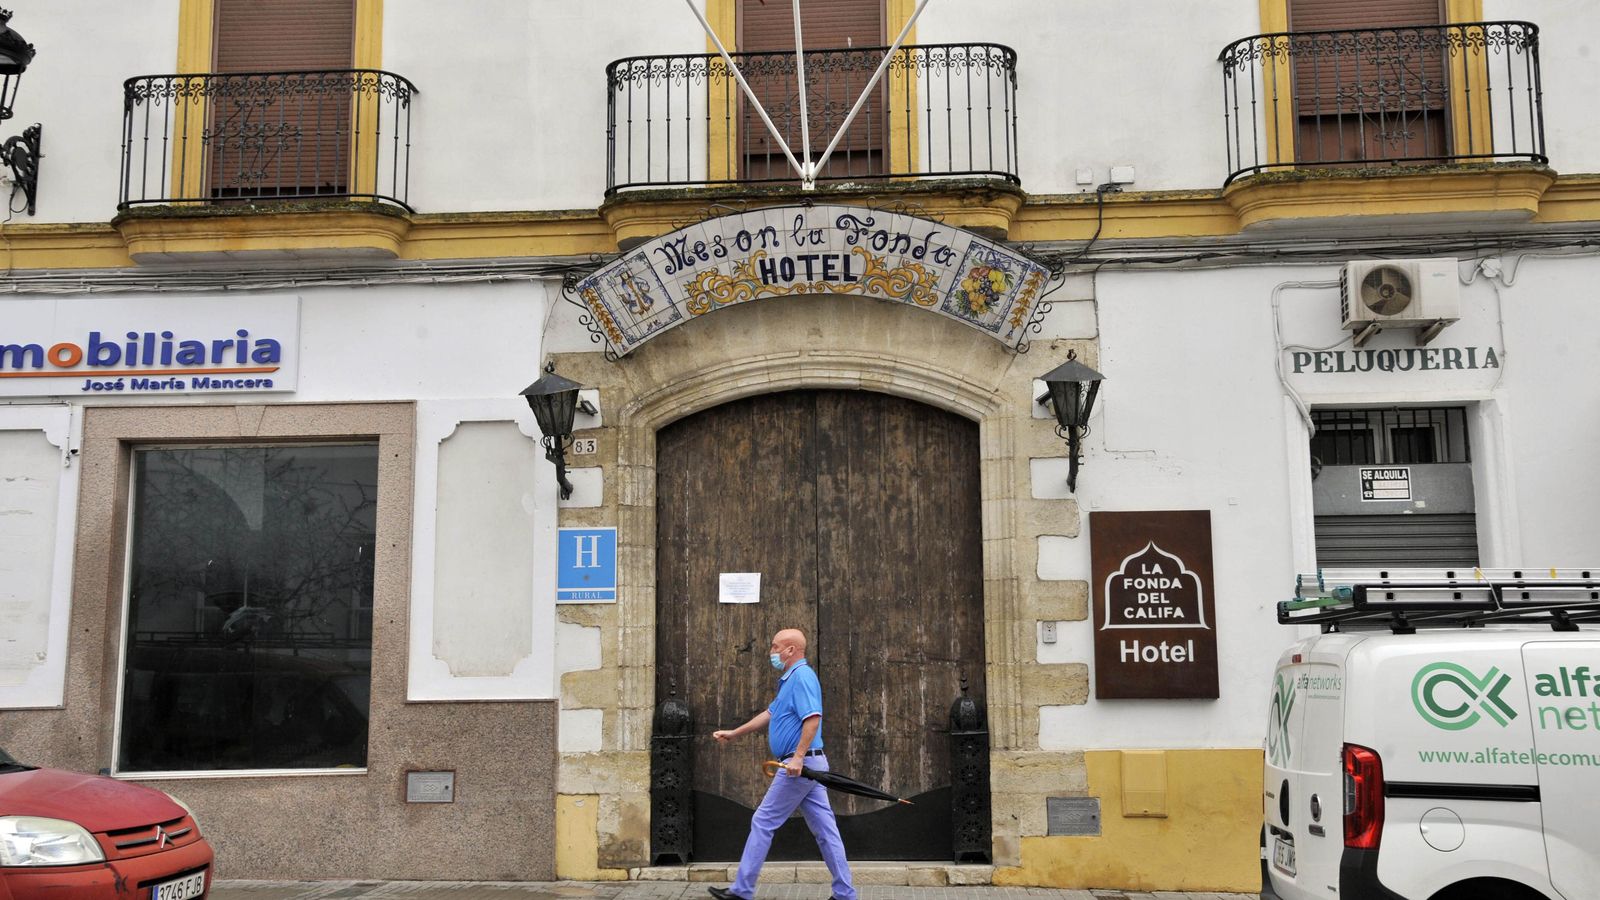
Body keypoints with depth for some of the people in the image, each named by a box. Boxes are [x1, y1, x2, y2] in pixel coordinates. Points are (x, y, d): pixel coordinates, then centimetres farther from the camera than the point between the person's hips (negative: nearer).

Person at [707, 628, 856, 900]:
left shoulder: (802, 676, -14)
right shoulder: (790, 679, 19)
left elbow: (813, 719, -25)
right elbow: (770, 714, 28)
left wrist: (798, 757, -29)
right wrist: (733, 734, 32)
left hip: (799, 765, -10)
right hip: (807, 766, 10)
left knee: (763, 822, 0)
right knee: (825, 830, 8)